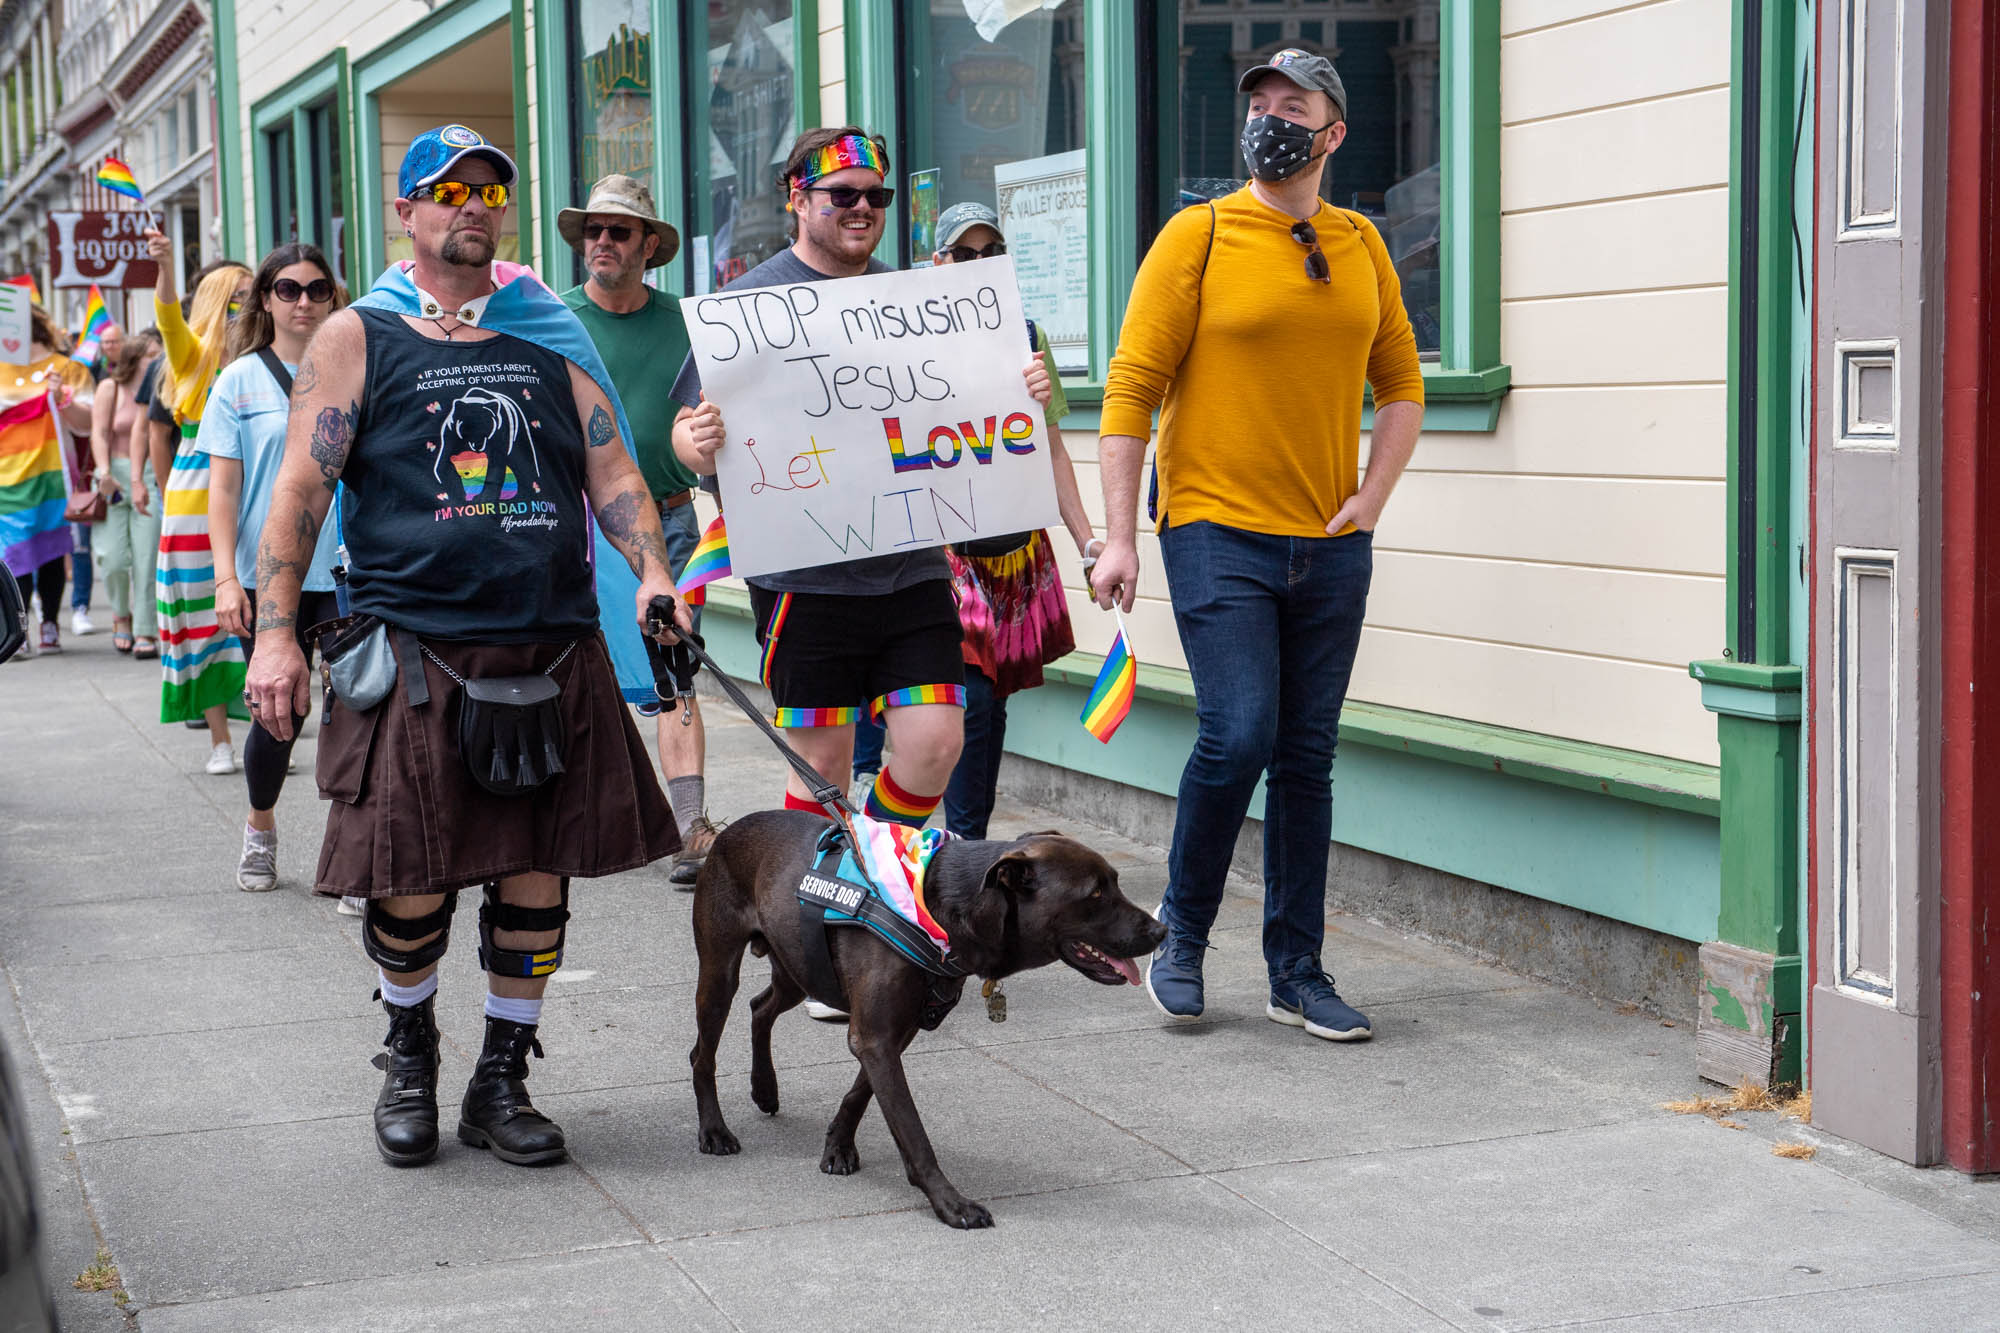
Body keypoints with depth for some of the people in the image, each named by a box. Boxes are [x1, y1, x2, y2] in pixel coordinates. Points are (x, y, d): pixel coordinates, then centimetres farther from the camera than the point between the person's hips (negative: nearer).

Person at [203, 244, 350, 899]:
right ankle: (260, 829, 35)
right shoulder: (240, 381, 4)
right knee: (279, 717, 7)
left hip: (348, 573, 0)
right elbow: (223, 486, 1)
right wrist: (226, 576, -8)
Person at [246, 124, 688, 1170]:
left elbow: (611, 468, 12)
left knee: (537, 876, 4)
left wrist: (652, 572, -5)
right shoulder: (356, 339, 5)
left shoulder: (551, 334, 14)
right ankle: (409, 1057, 27)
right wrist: (275, 633, -7)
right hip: (414, 651, -3)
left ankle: (501, 1083, 20)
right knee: (414, 883, -1)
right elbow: (300, 489, 1)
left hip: (552, 648, 3)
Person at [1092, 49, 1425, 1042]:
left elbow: (1401, 385, 19)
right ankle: (1182, 933, 8)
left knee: (1306, 759, 7)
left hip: (1331, 548, 4)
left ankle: (1298, 976, 15)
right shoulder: (1198, 237, -3)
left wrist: (1371, 497, 5)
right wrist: (1118, 536, -10)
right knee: (1237, 735, -15)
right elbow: (1131, 388, -5)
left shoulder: (1360, 246, 10)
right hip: (1218, 536, -4)